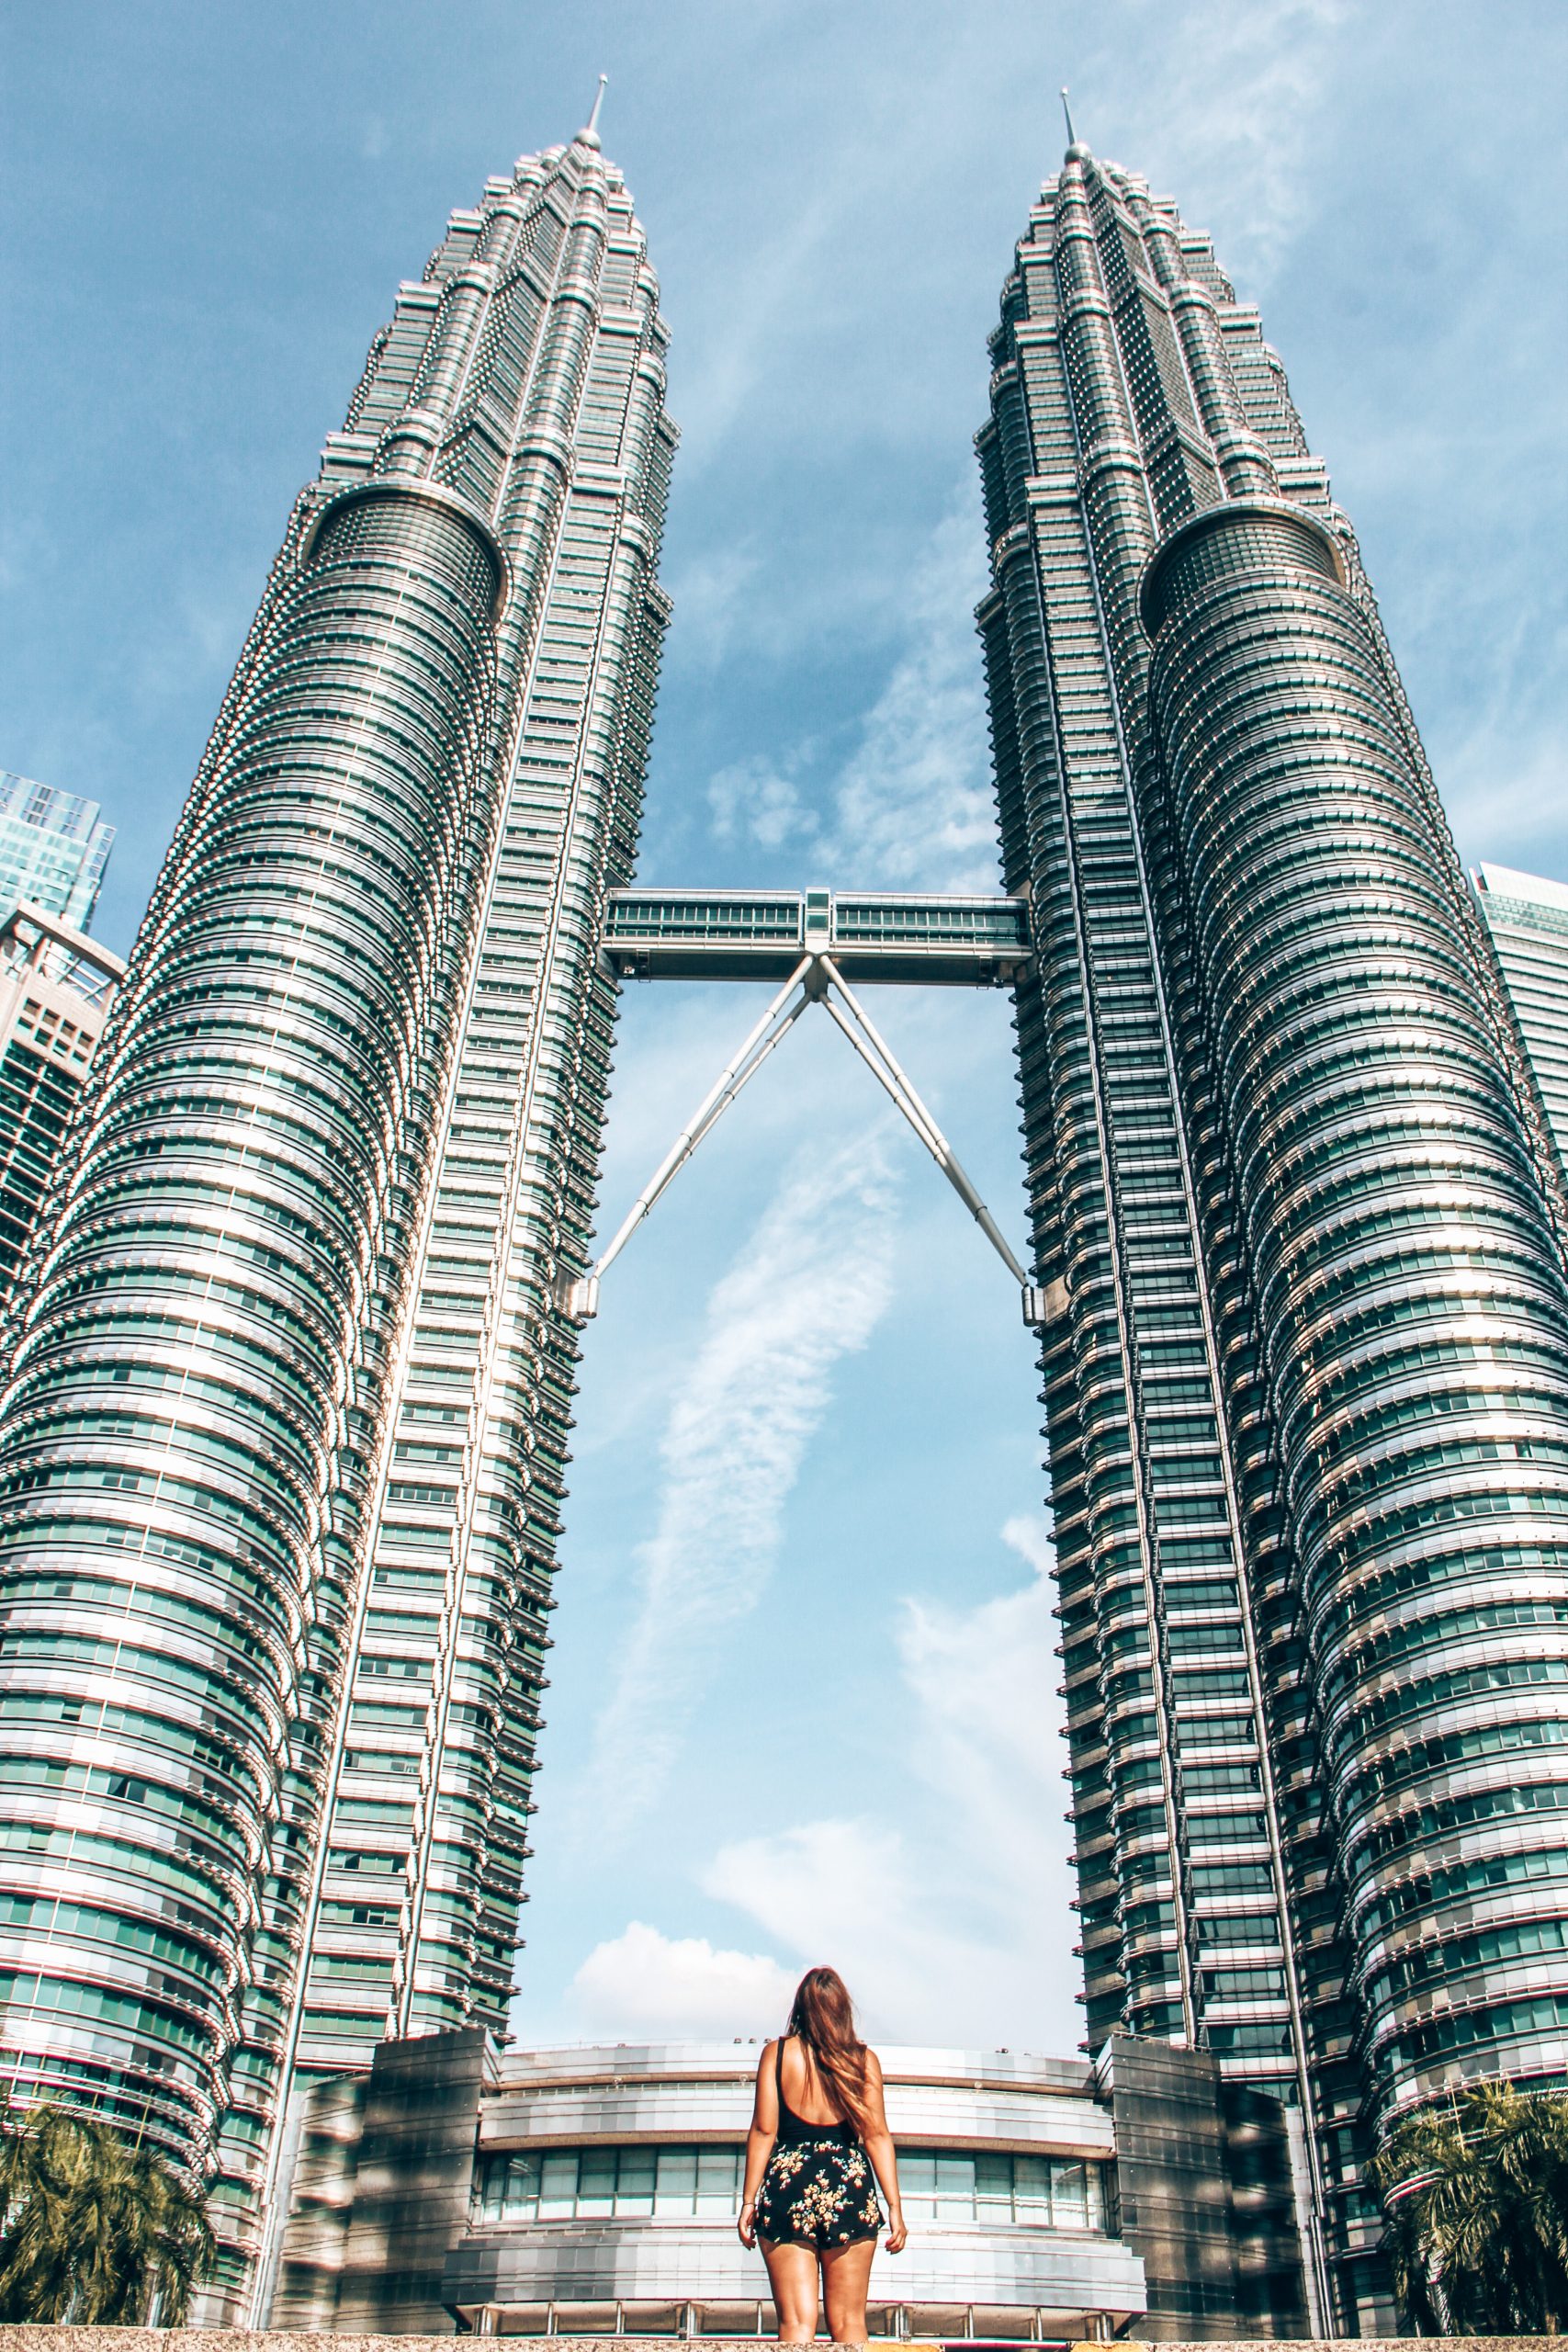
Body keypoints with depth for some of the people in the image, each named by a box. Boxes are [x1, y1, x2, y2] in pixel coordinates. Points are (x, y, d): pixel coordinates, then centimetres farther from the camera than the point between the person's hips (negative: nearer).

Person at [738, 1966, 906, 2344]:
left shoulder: (776, 2053, 4)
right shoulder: (863, 2059, 6)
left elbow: (763, 2130, 1)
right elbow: (877, 2134, 1)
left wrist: (749, 2201, 3)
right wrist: (894, 2207, 3)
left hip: (787, 2185, -1)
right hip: (849, 2186, 1)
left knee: (796, 2323, 1)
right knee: (848, 2323, 8)